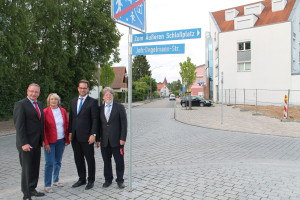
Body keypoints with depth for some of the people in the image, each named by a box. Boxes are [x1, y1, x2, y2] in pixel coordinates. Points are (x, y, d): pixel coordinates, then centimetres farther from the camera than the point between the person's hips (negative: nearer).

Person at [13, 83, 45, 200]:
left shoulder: (39, 104, 12)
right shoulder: (20, 104, -10)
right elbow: (19, 125, -15)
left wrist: (42, 139, 12)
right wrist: (24, 143, -20)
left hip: (37, 142, 7)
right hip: (26, 143, -7)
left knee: (35, 167, 14)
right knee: (27, 168, 3)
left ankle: (32, 189, 29)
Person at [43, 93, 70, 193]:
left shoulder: (63, 111, 5)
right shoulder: (45, 112, -7)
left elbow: (66, 125, 9)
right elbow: (43, 129, -7)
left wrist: (67, 139, 4)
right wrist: (45, 143, -11)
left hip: (61, 141, 4)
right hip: (50, 142, -4)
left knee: (58, 162, 14)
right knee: (49, 163, -2)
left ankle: (56, 180, 30)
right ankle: (47, 185, 11)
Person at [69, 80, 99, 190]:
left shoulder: (92, 102, -5)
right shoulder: (73, 101, 13)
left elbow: (95, 119, -10)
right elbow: (71, 118, 14)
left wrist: (93, 134, -16)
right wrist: (70, 132, 8)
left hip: (86, 136, -5)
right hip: (75, 136, 6)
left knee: (90, 159, 6)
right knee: (78, 159, 15)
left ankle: (91, 180, 21)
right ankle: (82, 179, 31)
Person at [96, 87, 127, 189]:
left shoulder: (119, 107, -1)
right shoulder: (100, 108, 8)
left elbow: (124, 124, -5)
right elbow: (98, 124, 10)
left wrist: (123, 138, -11)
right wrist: (97, 139, 7)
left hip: (117, 140, -3)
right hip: (104, 141, 3)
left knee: (119, 161, 6)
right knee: (106, 161, 13)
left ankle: (120, 180, 22)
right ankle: (108, 179, 30)